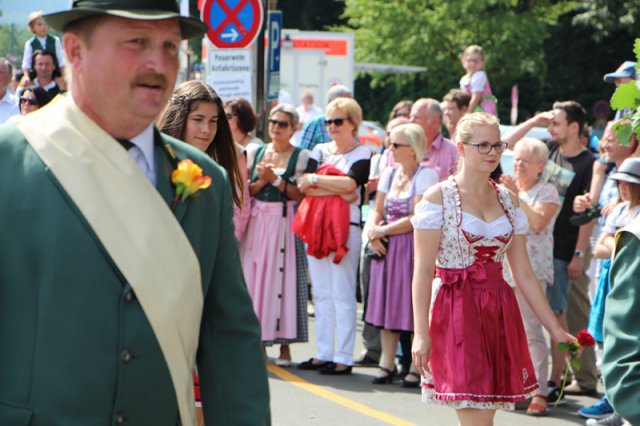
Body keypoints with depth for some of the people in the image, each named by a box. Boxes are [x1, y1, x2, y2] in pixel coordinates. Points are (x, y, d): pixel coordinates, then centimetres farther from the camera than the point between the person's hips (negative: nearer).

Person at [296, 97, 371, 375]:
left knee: (342, 294, -7)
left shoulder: (362, 154, 1)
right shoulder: (320, 150, 14)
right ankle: (323, 354, 13)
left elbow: (351, 183, -17)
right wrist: (338, 190, -12)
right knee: (321, 294, 8)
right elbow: (304, 186, -1)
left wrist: (315, 180, -9)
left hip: (346, 227, -6)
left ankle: (343, 358, -5)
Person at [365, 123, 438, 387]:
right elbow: (377, 210, 14)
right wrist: (373, 232, -6)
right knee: (387, 304, 7)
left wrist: (384, 230, -11)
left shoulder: (426, 175, -9)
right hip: (387, 247, 7)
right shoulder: (389, 173, 13)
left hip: (414, 247, -7)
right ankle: (387, 363, 14)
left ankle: (417, 368, 0)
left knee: (415, 306, -5)